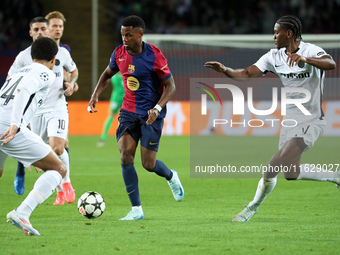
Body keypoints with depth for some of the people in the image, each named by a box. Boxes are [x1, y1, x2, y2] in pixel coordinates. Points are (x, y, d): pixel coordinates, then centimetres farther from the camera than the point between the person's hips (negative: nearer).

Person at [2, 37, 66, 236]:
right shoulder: (46, 74, 6)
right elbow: (24, 91, -13)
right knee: (59, 169, 3)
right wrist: (15, 125, -24)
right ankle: (22, 213, -15)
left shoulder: (19, 73, 30)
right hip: (9, 128, -7)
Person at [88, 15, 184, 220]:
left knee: (148, 164, -5)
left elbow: (170, 86, -10)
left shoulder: (154, 56, -15)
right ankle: (137, 210, -7)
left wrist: (157, 108, -24)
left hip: (151, 114, -4)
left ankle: (171, 177, 33)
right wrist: (95, 95, 4)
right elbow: (108, 74, 18)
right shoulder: (119, 53, -1)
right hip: (129, 111, 4)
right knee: (125, 157, -13)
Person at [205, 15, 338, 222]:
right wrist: (225, 70, -16)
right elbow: (248, 73, 2)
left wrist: (304, 59, -51)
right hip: (290, 119, 8)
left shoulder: (311, 51, -16)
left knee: (275, 164, -17)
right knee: (291, 173, 9)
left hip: (311, 121, -8)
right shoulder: (274, 56, 5)